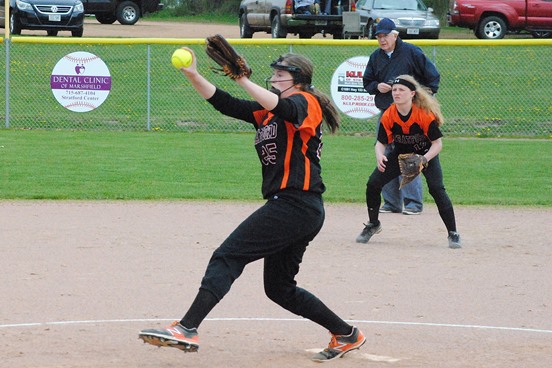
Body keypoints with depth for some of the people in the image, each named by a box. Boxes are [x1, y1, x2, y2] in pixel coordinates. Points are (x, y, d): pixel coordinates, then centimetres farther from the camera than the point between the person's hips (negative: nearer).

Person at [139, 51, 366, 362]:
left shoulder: (306, 103, -4)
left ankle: (187, 329, -26)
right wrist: (194, 76, -1)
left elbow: (284, 108, -29)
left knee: (228, 256, -16)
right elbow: (225, 104, 13)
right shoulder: (266, 113, 21)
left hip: (295, 205, -10)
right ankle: (347, 335, 26)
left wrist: (243, 79, -40)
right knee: (279, 287, 17)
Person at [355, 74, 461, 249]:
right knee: (373, 184, -7)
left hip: (426, 154, -3)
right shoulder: (388, 116, -20)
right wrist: (380, 156, -35)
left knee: (437, 189, -23)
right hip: (400, 154, 3)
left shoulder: (425, 114, -29)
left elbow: (437, 143, -23)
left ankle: (453, 233, -10)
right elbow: (381, 143, -12)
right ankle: (373, 225, 18)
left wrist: (424, 159, -40)